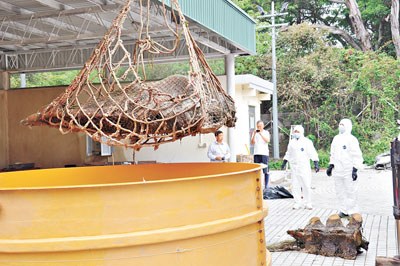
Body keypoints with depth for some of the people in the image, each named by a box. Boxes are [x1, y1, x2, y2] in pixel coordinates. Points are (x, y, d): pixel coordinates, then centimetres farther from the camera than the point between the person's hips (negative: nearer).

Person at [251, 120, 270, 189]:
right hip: (256, 153, 2)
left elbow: (267, 140, -11)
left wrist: (261, 134, -19)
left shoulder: (266, 132, 6)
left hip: (264, 153, -2)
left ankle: (266, 186, 3)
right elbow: (252, 142, 1)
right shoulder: (254, 133, 10)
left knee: (266, 170, -3)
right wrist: (254, 134, -13)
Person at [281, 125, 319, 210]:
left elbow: (313, 153, -8)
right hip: (294, 167, 4)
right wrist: (284, 162, 19)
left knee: (306, 185, -4)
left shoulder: (307, 142, -3)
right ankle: (298, 202, 12)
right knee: (295, 185, 4)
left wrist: (316, 164, -17)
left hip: (304, 166, -4)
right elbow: (288, 154, 22)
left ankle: (308, 203, 6)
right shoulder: (291, 142, 12)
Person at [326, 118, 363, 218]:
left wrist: (355, 169, -15)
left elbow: (357, 156, -10)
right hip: (338, 170, 7)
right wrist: (330, 166, 16)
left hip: (348, 171, -7)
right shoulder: (336, 139, 14)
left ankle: (353, 212, 5)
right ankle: (343, 210, 19)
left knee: (350, 191, -2)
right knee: (340, 191, 10)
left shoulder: (351, 139, -7)